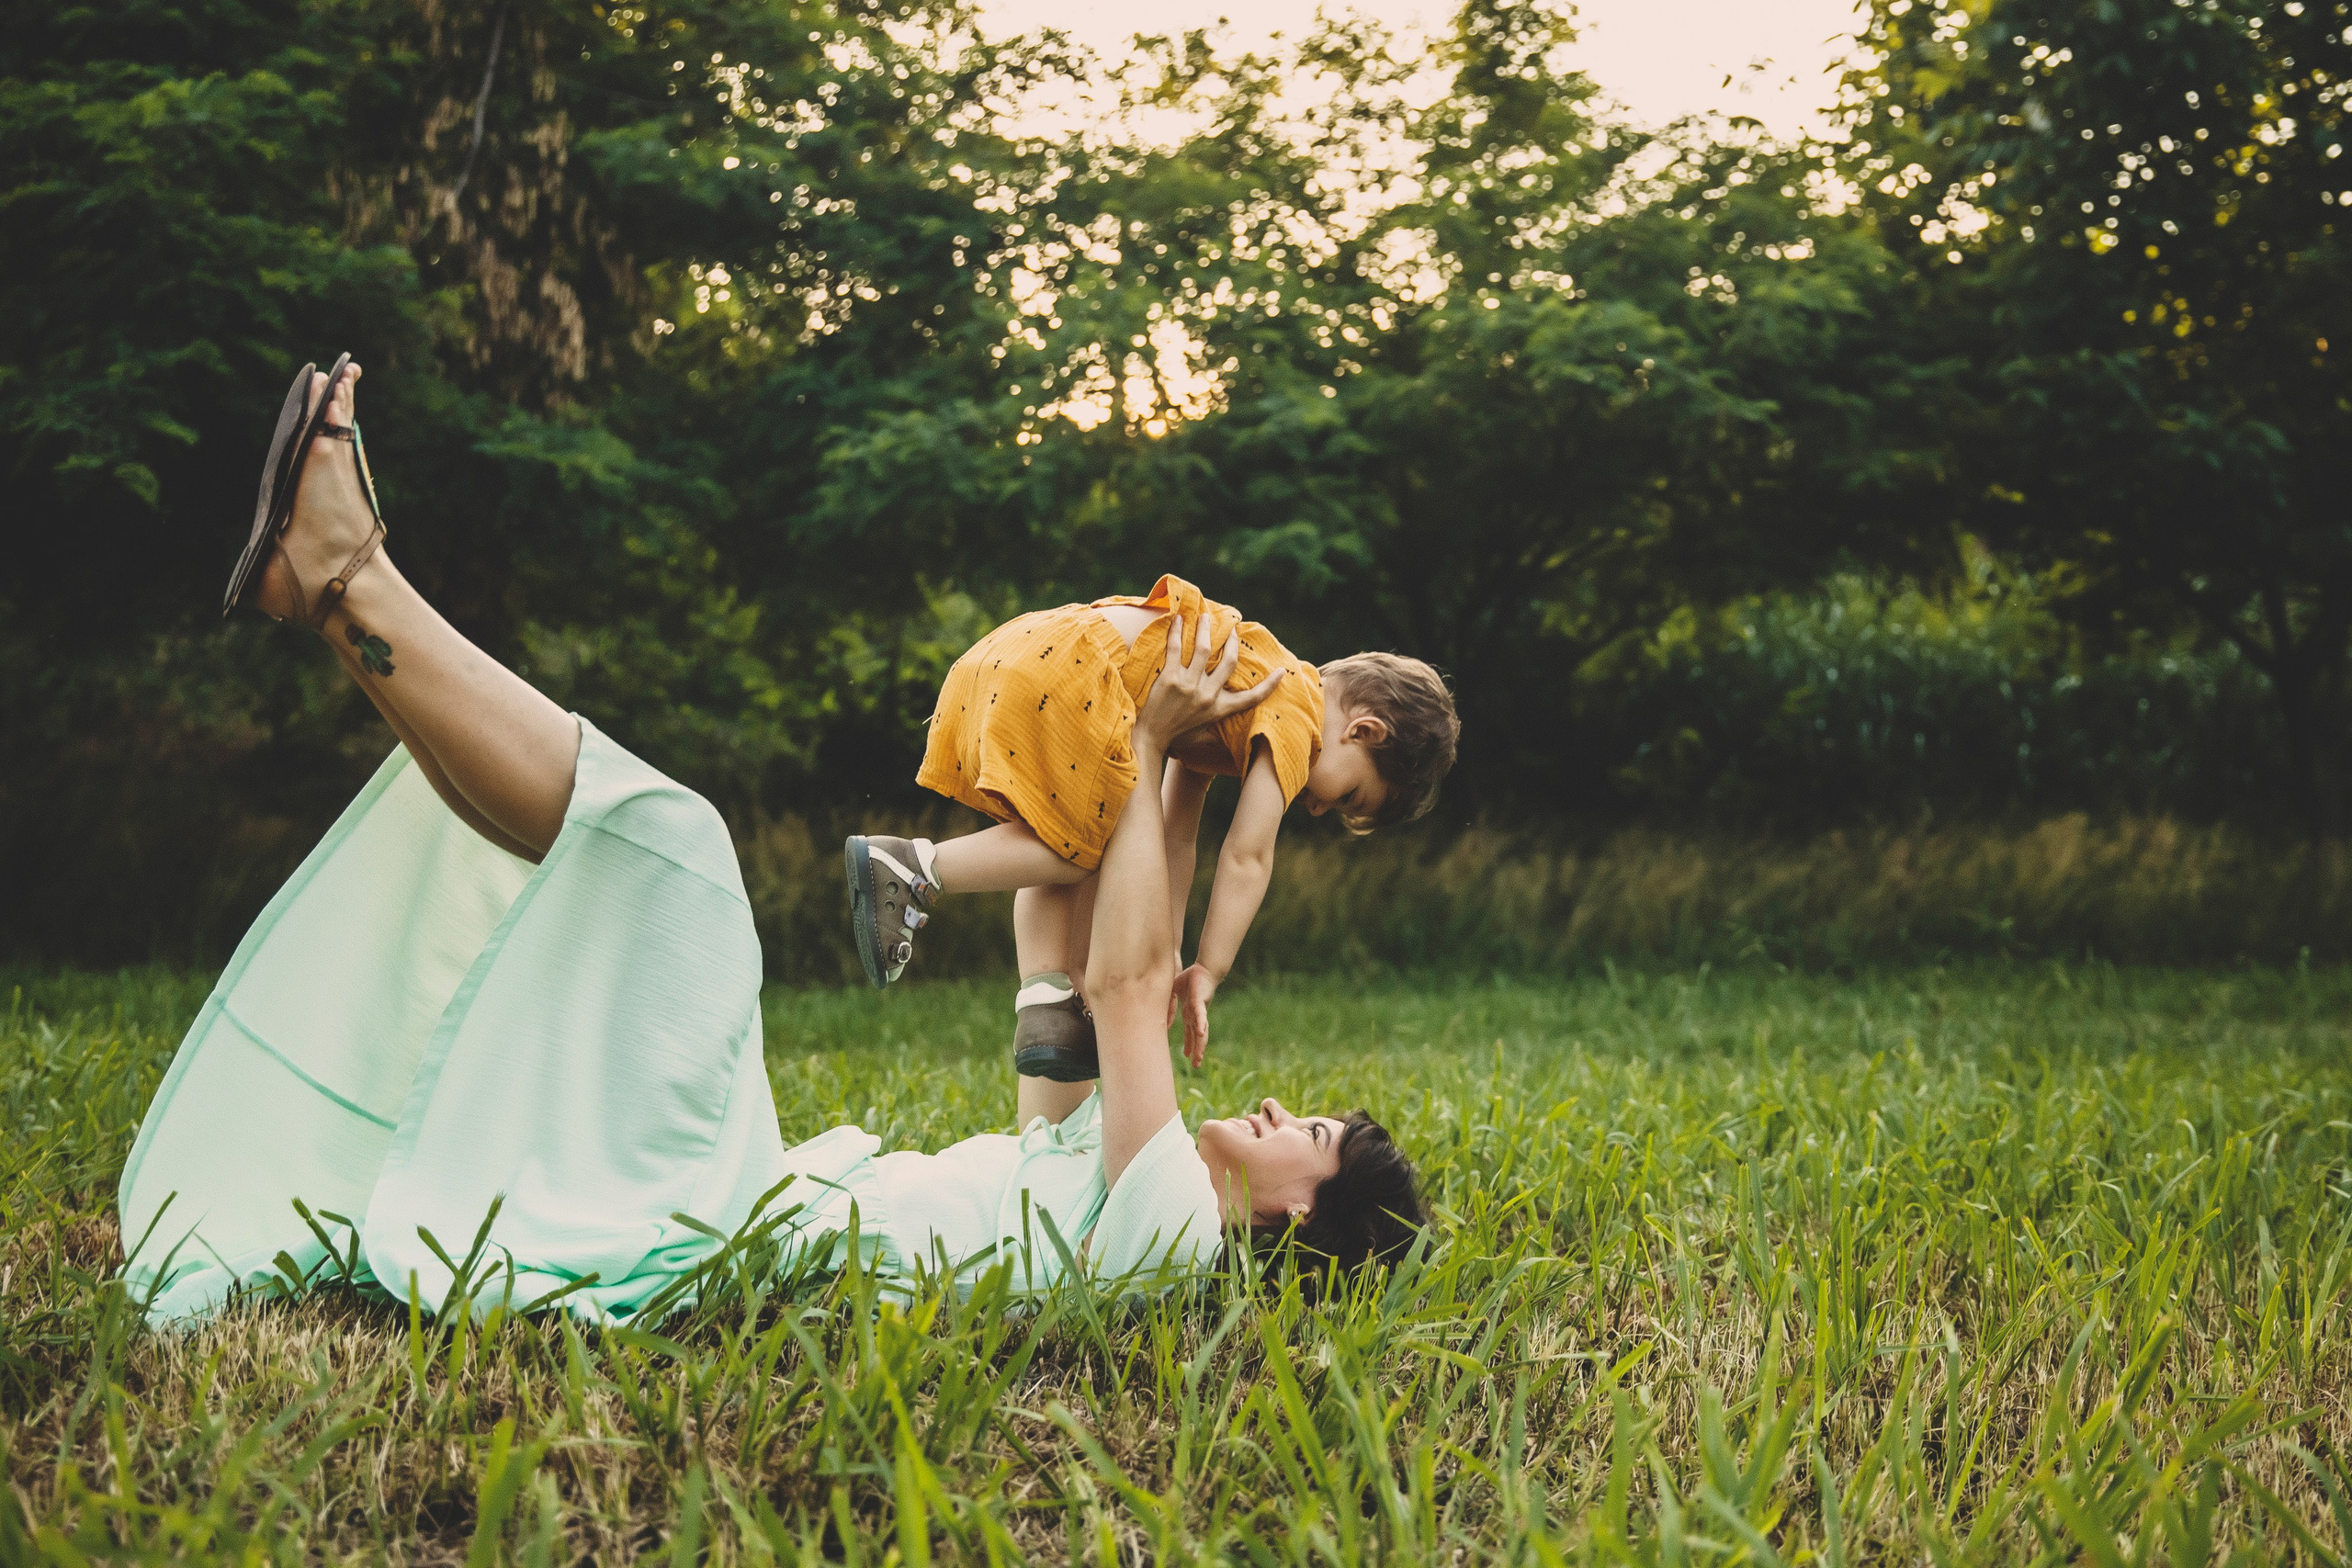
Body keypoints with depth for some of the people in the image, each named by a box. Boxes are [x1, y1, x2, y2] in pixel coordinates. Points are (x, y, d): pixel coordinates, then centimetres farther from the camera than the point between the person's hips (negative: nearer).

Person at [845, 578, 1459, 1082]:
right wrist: (1206, 974, 5)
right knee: (1096, 849, 3)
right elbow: (1246, 856, -2)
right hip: (1062, 677, -10)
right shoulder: (1297, 711, 4)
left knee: (1056, 847, 21)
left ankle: (1044, 997, 5)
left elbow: (1176, 837, 28)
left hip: (994, 657, 10)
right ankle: (920, 867, -8)